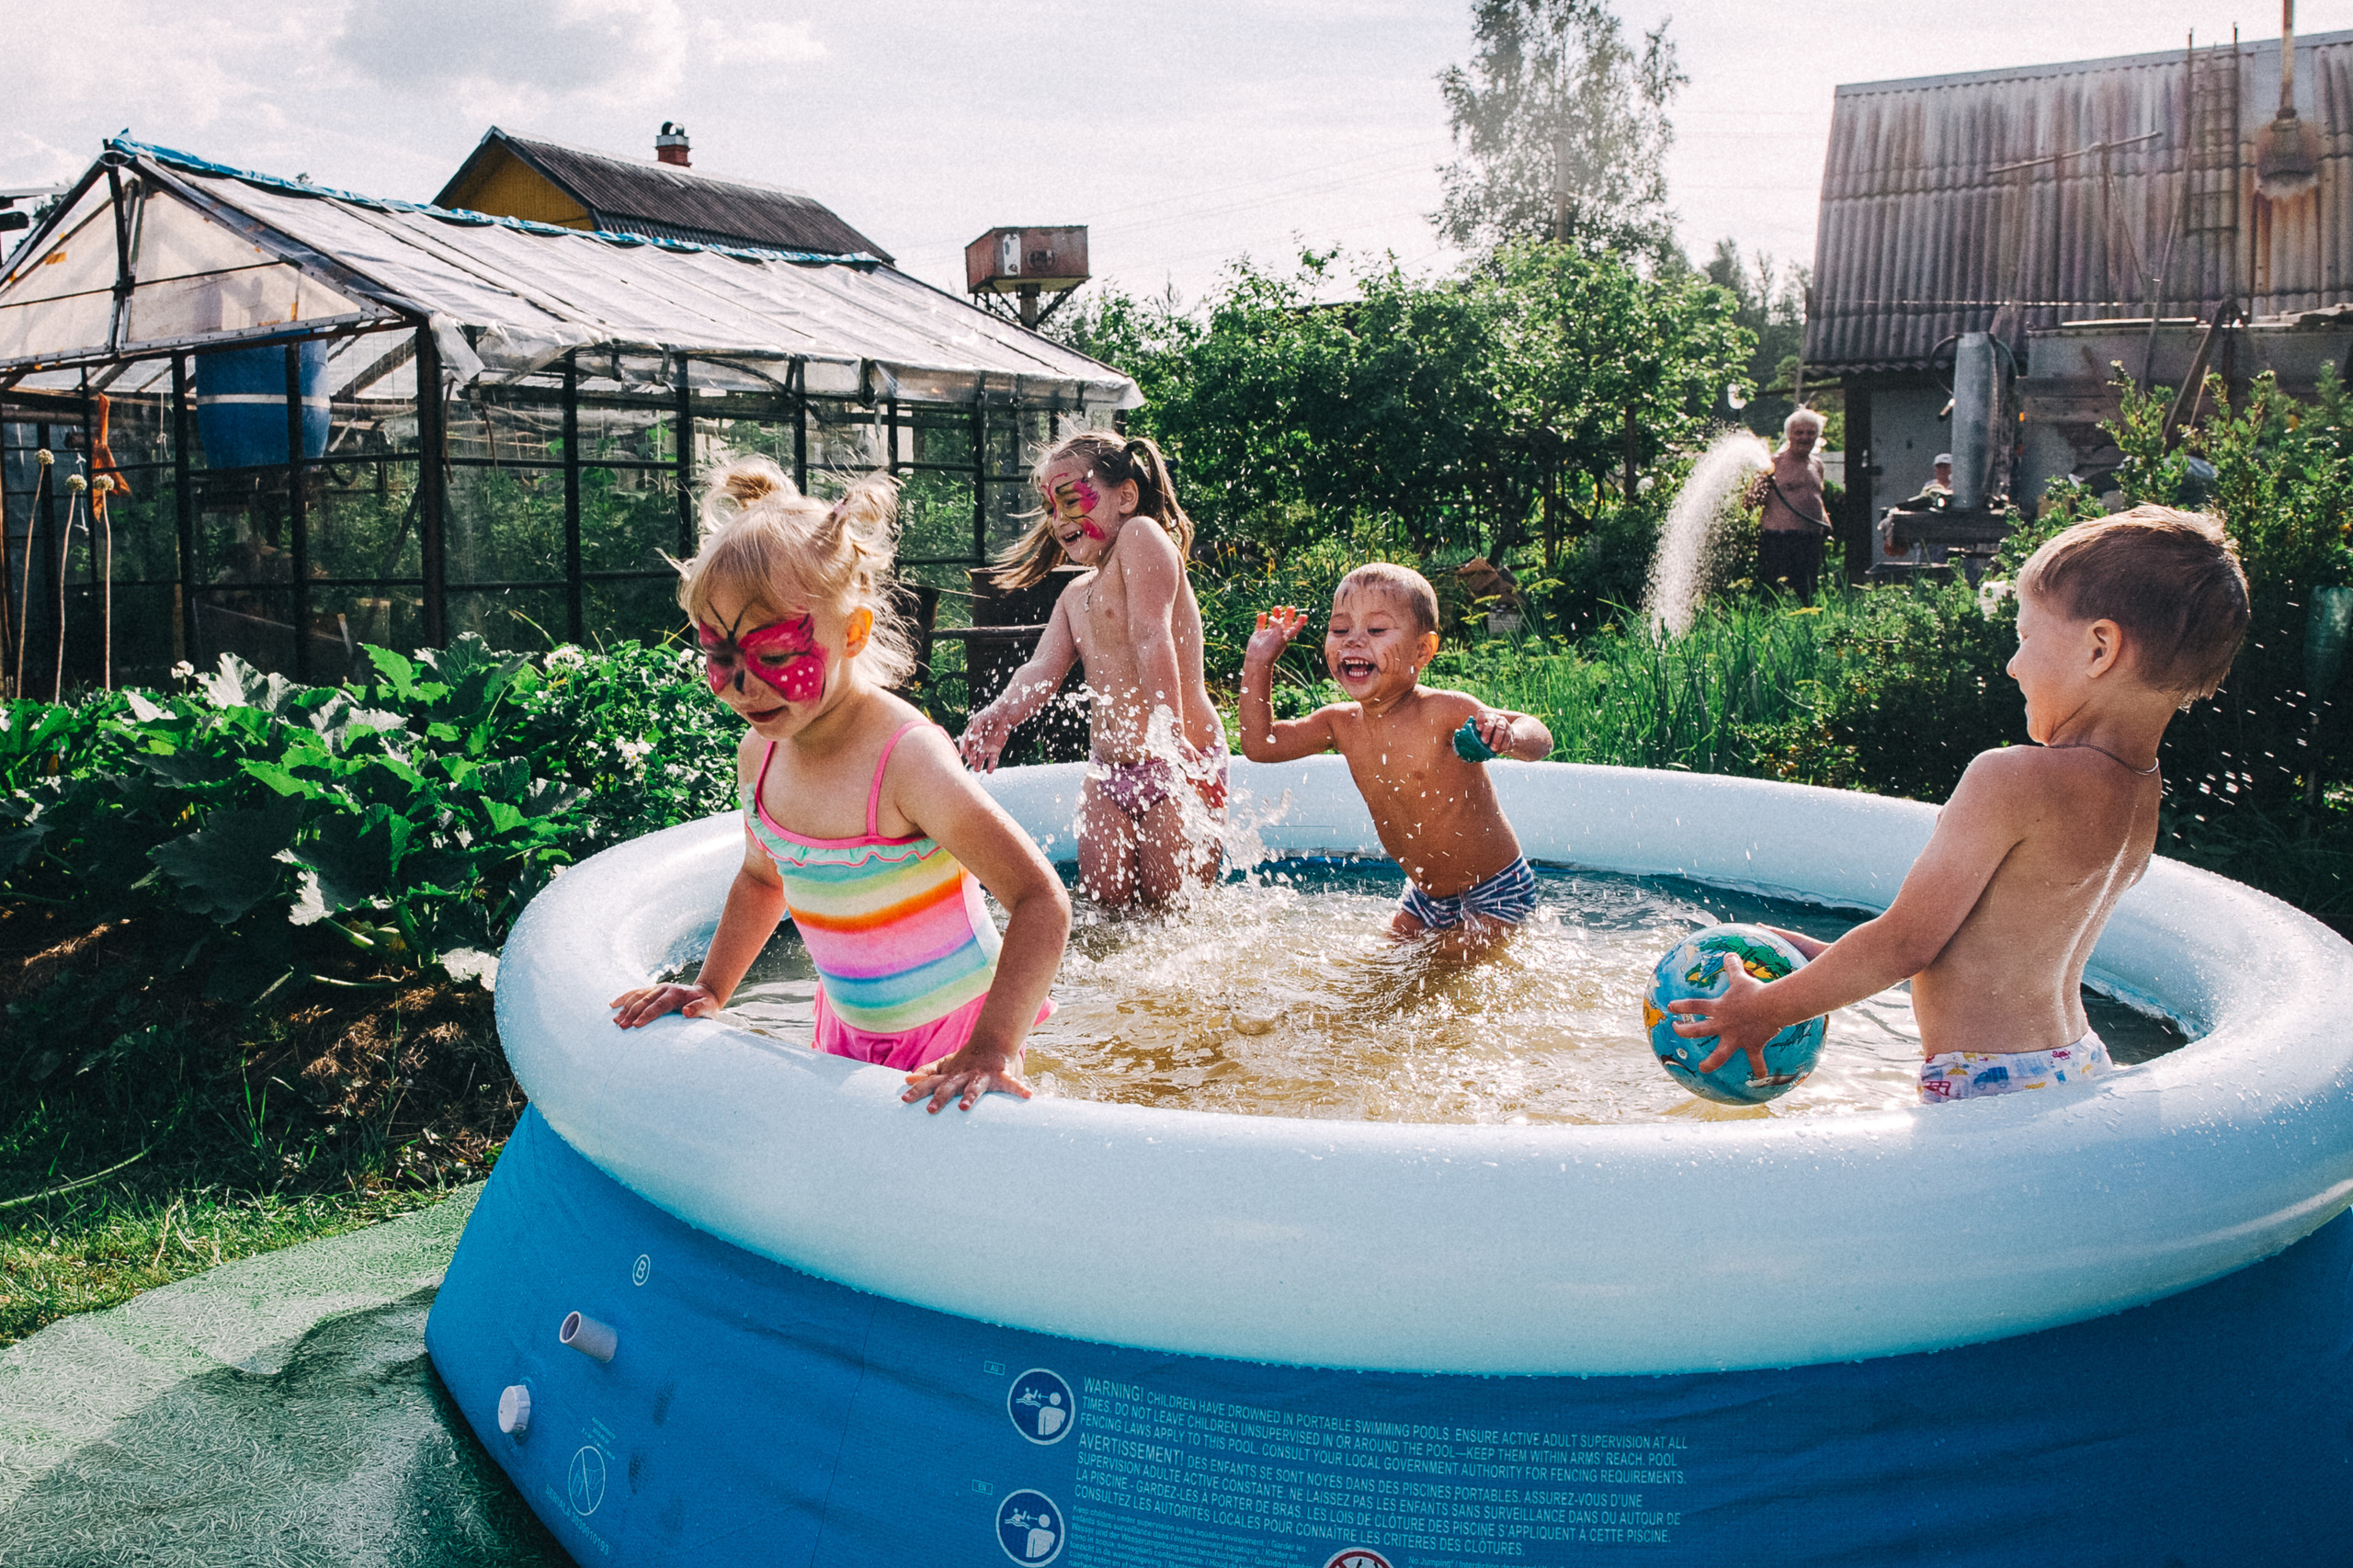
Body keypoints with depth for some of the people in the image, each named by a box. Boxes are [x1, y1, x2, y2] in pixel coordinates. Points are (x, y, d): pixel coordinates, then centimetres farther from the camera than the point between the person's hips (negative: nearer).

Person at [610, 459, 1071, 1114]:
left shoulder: (906, 760, -28)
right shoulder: (760, 755, -4)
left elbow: (1040, 901, -28)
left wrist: (993, 1048, -35)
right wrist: (710, 988, 8)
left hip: (952, 1031, -6)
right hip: (847, 1033, 7)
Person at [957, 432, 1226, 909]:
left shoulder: (1141, 537, -9)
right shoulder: (1075, 596, 17)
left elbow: (1153, 640, -22)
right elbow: (1043, 668, 1)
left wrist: (1168, 732, -31)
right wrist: (1000, 713, -20)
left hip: (1175, 763, -8)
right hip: (1108, 770, 8)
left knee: (1173, 905, -4)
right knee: (1107, 899, 4)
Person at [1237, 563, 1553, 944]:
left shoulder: (1444, 712, -25)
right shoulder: (1341, 723, -7)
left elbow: (1539, 736, -26)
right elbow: (1260, 744, 0)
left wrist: (1509, 737, -50)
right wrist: (1258, 661, -7)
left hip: (1495, 892, -7)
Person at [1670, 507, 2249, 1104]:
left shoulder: (2012, 780, -20)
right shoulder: (2139, 797, 8)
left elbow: (1905, 943, -15)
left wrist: (1766, 1008, -3)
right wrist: (1833, 960, 20)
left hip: (1991, 1087, -9)